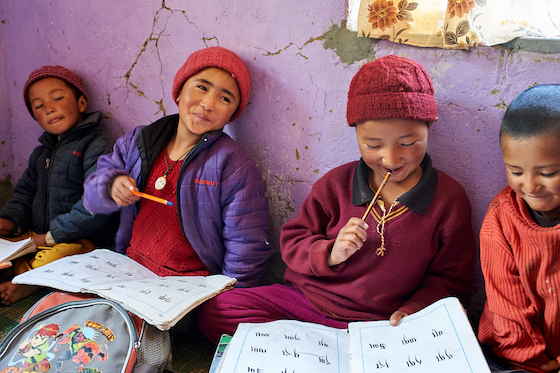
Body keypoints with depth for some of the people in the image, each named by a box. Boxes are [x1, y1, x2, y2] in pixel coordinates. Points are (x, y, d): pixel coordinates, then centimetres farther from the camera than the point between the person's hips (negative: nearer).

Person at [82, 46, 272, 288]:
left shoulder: (235, 166, -9)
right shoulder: (136, 142, 7)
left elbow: (246, 252, -9)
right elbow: (92, 198, 12)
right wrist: (111, 186, -10)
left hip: (188, 285, -4)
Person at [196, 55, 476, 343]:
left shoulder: (450, 199, -5)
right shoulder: (335, 183, -2)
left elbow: (449, 276, 4)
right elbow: (293, 240, 3)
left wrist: (415, 308, -15)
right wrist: (329, 254, -18)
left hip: (381, 324, -1)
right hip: (307, 298, 2)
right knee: (214, 312, -11)